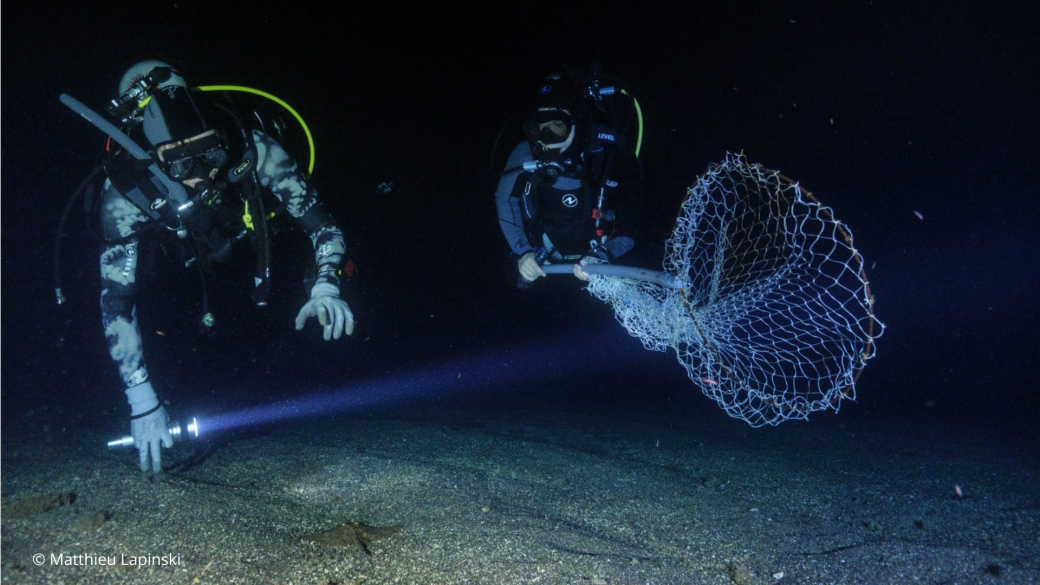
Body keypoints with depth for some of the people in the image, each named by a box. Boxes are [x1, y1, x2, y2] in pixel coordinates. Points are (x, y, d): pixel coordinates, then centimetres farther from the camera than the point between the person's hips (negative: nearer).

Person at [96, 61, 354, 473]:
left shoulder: (253, 151, -37)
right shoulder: (125, 192, -37)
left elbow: (323, 226, -31)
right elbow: (116, 302, -34)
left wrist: (326, 291, -50)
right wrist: (142, 403, -37)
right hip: (178, 265, 0)